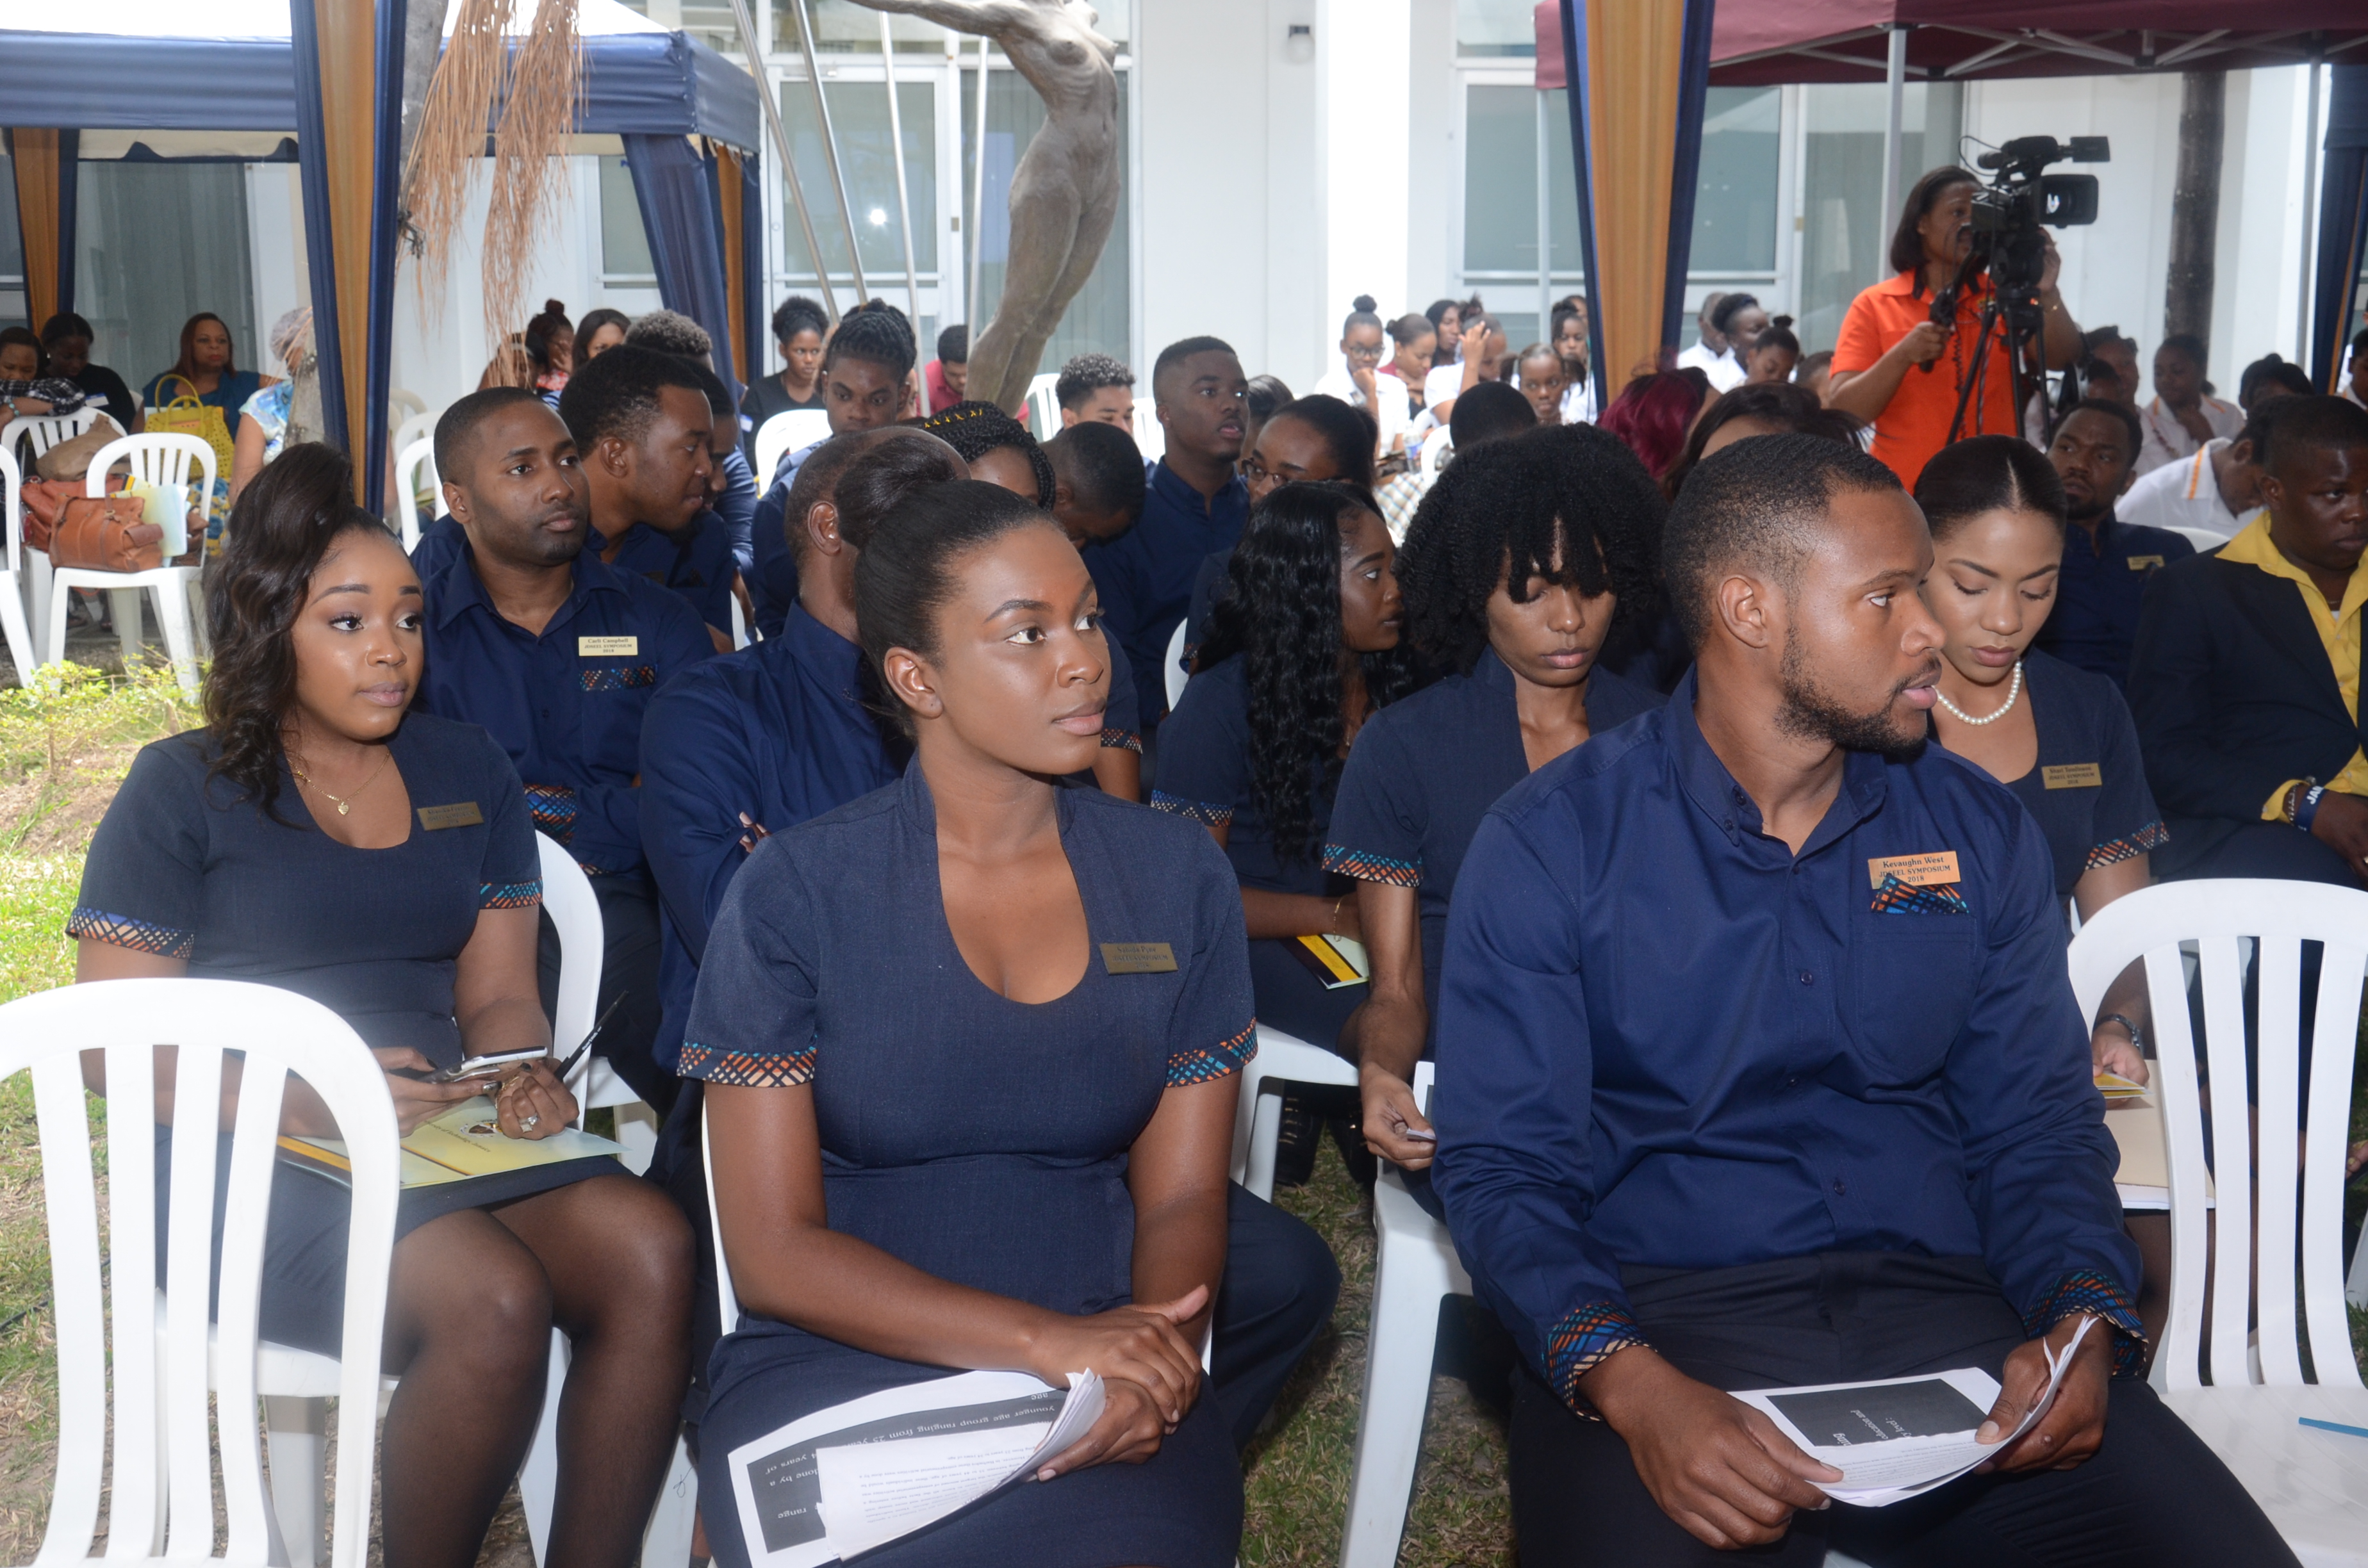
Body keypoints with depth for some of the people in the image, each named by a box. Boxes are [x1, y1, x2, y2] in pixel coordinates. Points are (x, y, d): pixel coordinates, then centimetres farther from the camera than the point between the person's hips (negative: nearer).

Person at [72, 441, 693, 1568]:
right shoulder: (183, 789, 3)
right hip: (246, 1158, -4)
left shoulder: (469, 774, 15)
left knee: (652, 1251, -26)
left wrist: (521, 1075, -10)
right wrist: (300, 1102, -19)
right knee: (493, 1298, -32)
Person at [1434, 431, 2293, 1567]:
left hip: (1938, 1303, 4)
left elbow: (2037, 1124, 12)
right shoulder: (1552, 843, -2)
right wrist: (1630, 1386, -24)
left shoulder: (1977, 832, 10)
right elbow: (1498, 1163, -6)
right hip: (1661, 1309, -3)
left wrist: (2087, 1322, -10)